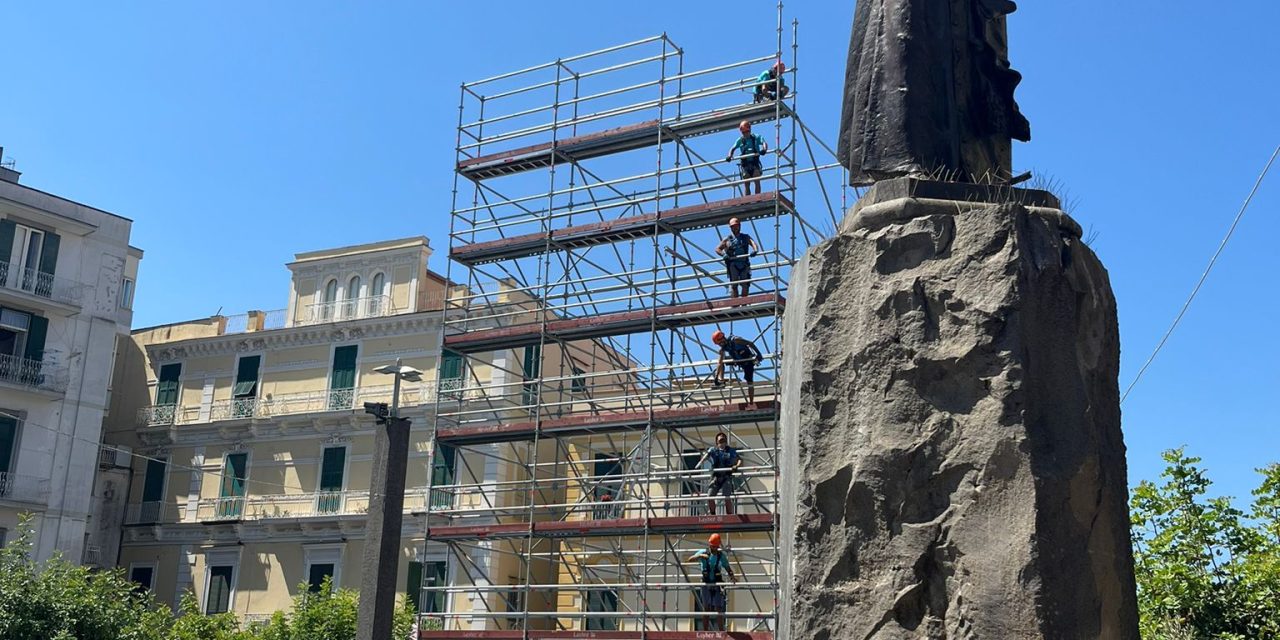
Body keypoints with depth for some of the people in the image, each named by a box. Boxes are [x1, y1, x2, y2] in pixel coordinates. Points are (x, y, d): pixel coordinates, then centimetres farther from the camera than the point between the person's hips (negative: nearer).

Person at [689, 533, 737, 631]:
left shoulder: (721, 555, -1)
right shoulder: (703, 552, -3)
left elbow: (727, 568, 1)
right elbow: (690, 559, -12)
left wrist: (732, 576, -19)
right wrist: (700, 556, -31)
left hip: (717, 584, 0)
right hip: (706, 584, 0)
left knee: (719, 608, -2)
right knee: (706, 608, 3)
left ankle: (721, 630, 2)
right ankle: (705, 630, 5)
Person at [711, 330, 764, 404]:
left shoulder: (734, 340, -26)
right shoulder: (723, 349, -6)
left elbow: (750, 343, -26)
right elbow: (720, 363, -6)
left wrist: (758, 354, -33)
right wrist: (716, 376, -14)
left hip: (748, 360, -7)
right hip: (739, 361, 7)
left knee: (750, 382, -9)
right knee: (721, 362, 6)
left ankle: (751, 403, -5)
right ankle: (721, 379, -4)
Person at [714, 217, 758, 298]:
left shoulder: (745, 237, 17)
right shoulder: (727, 239, 14)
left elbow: (753, 243, -1)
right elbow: (717, 249, 11)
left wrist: (755, 250, -24)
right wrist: (723, 254, -11)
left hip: (744, 264, 1)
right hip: (732, 264, -1)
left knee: (745, 285, -7)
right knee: (733, 284, -10)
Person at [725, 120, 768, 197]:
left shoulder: (756, 138, 2)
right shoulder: (740, 140, 7)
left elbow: (764, 143, -11)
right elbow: (733, 148, 3)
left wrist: (764, 149, -35)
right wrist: (729, 155, -18)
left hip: (755, 163, -2)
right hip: (745, 164, 2)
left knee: (757, 182, -12)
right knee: (746, 184, -1)